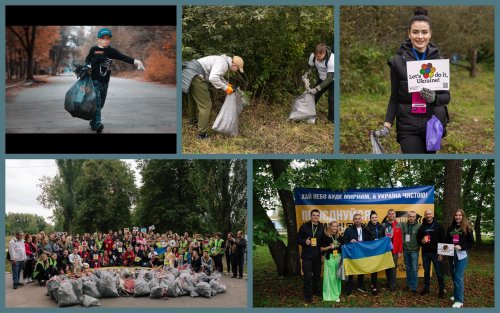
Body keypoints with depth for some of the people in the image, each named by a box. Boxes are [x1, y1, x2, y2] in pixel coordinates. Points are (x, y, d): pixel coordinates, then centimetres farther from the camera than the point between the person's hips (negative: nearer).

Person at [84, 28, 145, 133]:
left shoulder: (111, 51, 6)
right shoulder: (94, 49, -1)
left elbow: (123, 57, -2)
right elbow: (87, 59, 13)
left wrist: (135, 61, -14)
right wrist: (88, 66, -8)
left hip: (105, 82, 4)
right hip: (94, 80, -4)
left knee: (101, 103, 9)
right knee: (96, 102, -15)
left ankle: (93, 123, 21)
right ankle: (97, 123, -22)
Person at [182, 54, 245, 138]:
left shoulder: (222, 60, 18)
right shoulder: (223, 63, -14)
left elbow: (218, 75, 37)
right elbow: (213, 78, -28)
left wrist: (227, 84, 24)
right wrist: (225, 88, -17)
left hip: (189, 74, 11)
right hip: (196, 77, -11)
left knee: (193, 99, 33)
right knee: (205, 105, -7)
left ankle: (192, 119, 56)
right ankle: (202, 133, -6)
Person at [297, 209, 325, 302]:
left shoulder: (321, 227, 6)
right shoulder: (304, 226, -3)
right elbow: (298, 238, 0)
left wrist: (322, 247, -2)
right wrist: (305, 241, -18)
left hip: (317, 255, 4)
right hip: (307, 255, -4)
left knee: (317, 274, 15)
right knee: (308, 276, -7)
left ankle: (316, 290, 33)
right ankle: (308, 295, 0)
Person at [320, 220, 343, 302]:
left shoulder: (339, 237, 8)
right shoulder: (325, 236, -4)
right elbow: (322, 249, -3)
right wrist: (329, 247, -16)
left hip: (338, 258, 4)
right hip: (329, 258, -4)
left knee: (337, 276, 7)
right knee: (330, 276, -1)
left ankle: (336, 294, 16)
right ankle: (330, 295, 6)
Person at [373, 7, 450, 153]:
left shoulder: (439, 61, 3)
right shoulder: (398, 62, -1)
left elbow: (447, 96, 6)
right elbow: (394, 98, 3)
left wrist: (434, 98, -16)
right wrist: (387, 126, -7)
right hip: (408, 126, -2)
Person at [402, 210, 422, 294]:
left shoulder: (419, 226, -7)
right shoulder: (404, 225, 3)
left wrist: (418, 246, -13)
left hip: (414, 250, -4)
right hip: (406, 250, 4)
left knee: (414, 269, -3)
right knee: (408, 268, 14)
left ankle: (414, 287, 2)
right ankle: (409, 284, 26)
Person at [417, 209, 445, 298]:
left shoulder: (438, 226, -3)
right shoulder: (422, 227, 8)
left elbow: (442, 240, -5)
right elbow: (418, 238, 17)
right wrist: (421, 241, -7)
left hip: (435, 253, -4)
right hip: (425, 253, 4)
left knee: (439, 272, -1)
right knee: (426, 271, 12)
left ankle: (441, 290, 5)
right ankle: (426, 288, 22)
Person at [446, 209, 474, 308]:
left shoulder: (467, 228, -4)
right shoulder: (450, 228, 10)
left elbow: (471, 242, -5)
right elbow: (447, 241, 18)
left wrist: (461, 247, -19)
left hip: (462, 255, -5)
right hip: (451, 255, 5)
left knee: (458, 277, -10)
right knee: (454, 276, 11)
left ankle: (459, 301, -9)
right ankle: (456, 295, 26)